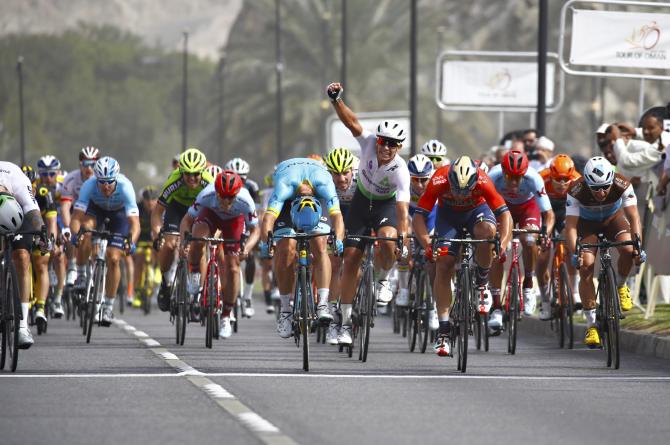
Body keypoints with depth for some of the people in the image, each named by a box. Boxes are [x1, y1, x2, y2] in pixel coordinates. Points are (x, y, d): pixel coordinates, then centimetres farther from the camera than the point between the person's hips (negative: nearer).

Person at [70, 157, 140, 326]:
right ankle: (81, 276, -13)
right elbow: (76, 217, -38)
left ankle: (108, 307, 7)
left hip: (119, 212, -1)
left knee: (113, 259, -10)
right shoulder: (89, 185, -36)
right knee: (85, 230, -33)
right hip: (96, 207, 1)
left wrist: (131, 242, -62)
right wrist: (74, 234, -59)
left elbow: (135, 223, -44)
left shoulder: (125, 187, -39)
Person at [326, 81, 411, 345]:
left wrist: (404, 242, -45)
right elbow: (351, 122, -36)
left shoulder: (400, 170, -30)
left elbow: (403, 210, -36)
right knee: (351, 259, -5)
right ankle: (346, 321, 2)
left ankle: (383, 280, -4)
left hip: (386, 205, -2)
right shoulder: (369, 144, -23)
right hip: (362, 202, 2)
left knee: (388, 239, -35)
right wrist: (336, 100, -53)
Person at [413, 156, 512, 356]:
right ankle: (443, 330, -8)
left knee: (488, 230, -35)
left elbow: (504, 214, -33)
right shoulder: (439, 181, -35)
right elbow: (418, 217, -32)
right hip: (448, 214, 1)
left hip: (477, 210, -1)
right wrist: (428, 245, -46)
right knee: (443, 265, -14)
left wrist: (503, 244, -48)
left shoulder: (483, 182, -35)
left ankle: (482, 283, -9)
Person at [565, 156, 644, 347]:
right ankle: (591, 324, -11)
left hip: (613, 218, 1)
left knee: (628, 250, -28)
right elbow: (571, 226, -37)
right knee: (585, 267, -18)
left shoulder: (622, 185, -33)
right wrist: (574, 253, -52)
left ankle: (620, 286, 3)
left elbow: (634, 217, -34)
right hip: (587, 223, -1)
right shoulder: (576, 191, -35)